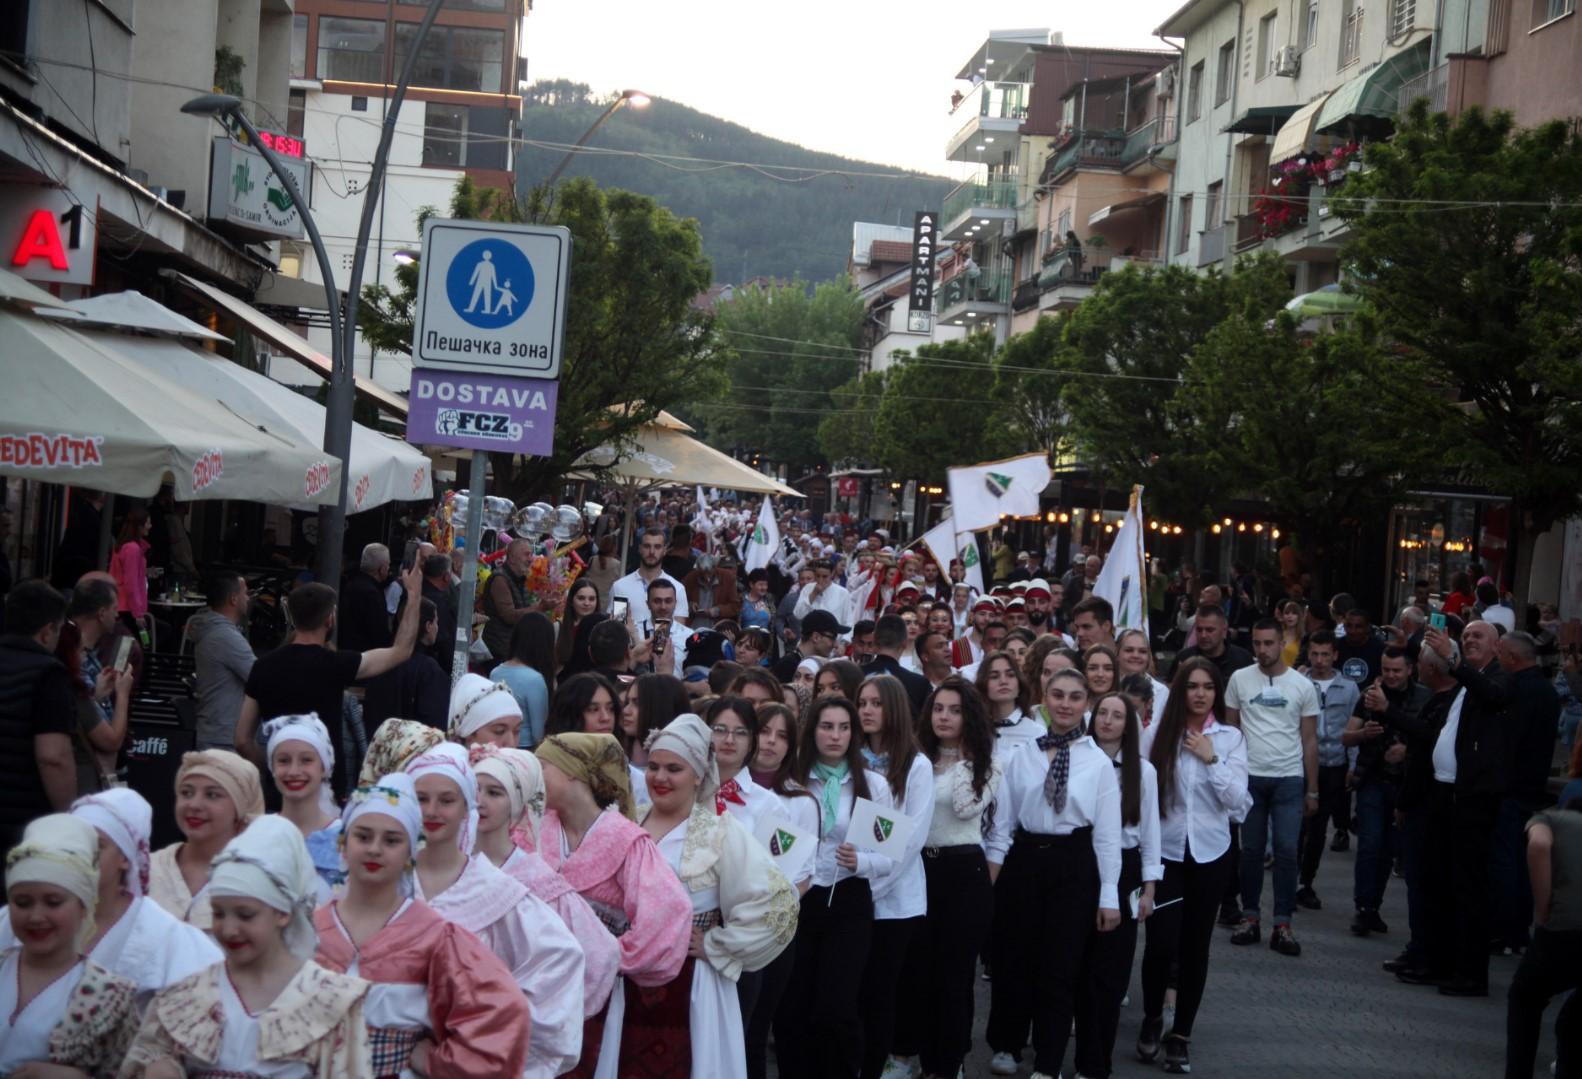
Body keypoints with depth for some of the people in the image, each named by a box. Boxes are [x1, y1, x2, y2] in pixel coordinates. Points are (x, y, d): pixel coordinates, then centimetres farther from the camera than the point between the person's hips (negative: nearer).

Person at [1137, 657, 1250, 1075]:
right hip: (1164, 850, -1)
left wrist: (1211, 759, -15)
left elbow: (1240, 804, -6)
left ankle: (1181, 1034, 21)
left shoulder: (1230, 738, 0)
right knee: (1161, 942, -10)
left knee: (1195, 945, 7)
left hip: (1210, 853, 1)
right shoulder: (1156, 734, -2)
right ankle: (1152, 1018, 17)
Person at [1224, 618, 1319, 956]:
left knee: (1286, 851, -3)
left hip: (1289, 779, -1)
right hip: (1250, 776, 1)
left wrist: (1312, 790, 4)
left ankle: (1282, 925, 2)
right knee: (1251, 850, 6)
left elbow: (1310, 741, 6)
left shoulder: (1302, 686, 2)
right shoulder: (1239, 680, 3)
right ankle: (1250, 917, 15)